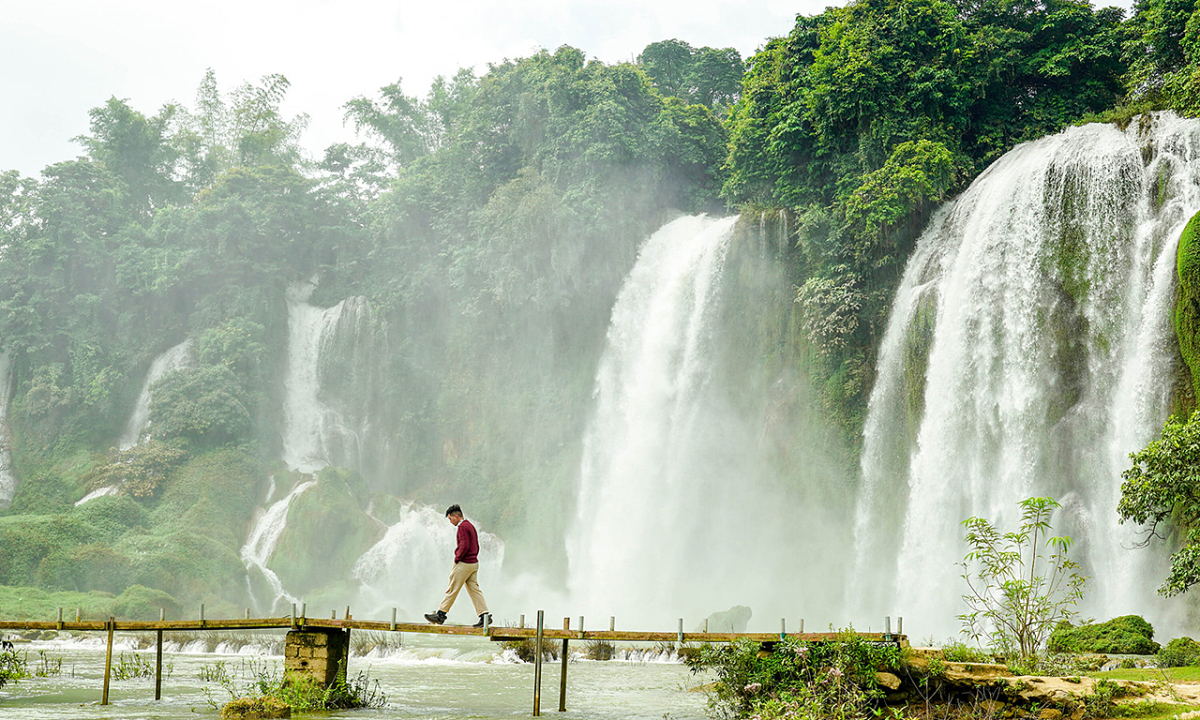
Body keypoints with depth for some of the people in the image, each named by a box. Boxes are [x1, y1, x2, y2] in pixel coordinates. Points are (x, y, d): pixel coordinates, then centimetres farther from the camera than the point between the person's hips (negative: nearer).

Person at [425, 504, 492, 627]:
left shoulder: (463, 527, -13)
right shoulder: (470, 526, 17)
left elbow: (465, 546, -22)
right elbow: (476, 546, 20)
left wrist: (457, 559, -12)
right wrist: (473, 557, 17)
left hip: (464, 564, -9)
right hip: (474, 563, 9)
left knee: (452, 589, -2)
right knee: (474, 589, 6)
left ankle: (440, 615, 5)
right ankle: (485, 616, -1)